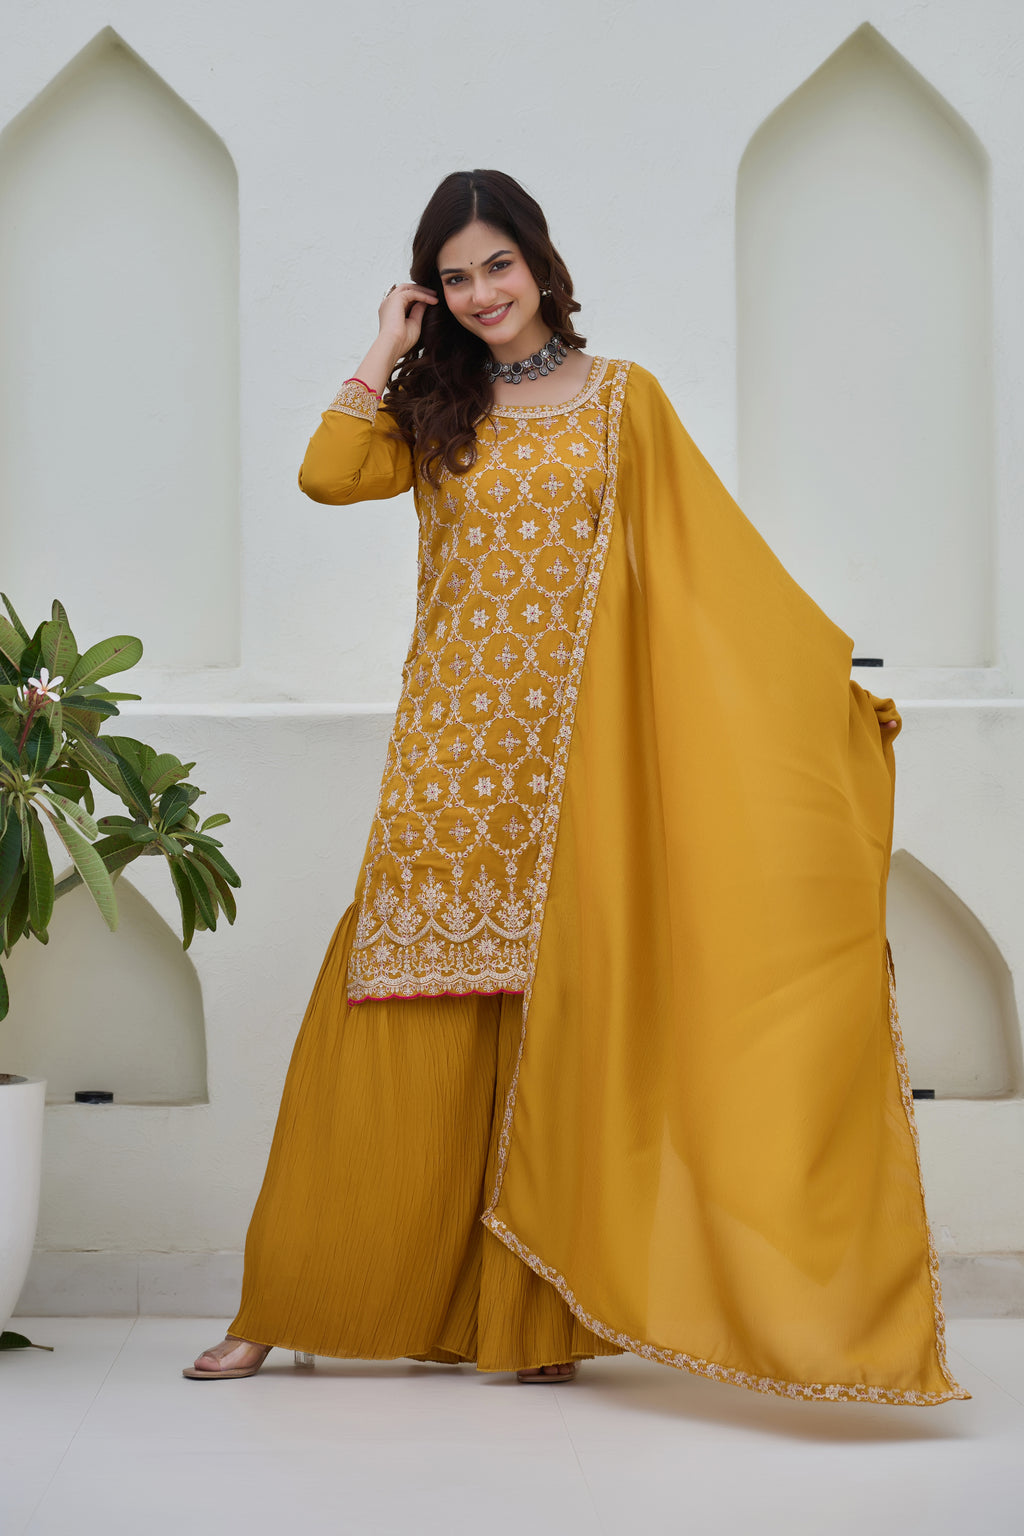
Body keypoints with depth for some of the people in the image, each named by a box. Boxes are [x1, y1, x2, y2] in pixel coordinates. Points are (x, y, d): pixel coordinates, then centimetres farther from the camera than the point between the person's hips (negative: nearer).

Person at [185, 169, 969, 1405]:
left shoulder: (622, 399, 9)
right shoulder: (433, 409, 13)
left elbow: (707, 552, 7)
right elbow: (326, 475, -6)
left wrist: (826, 664, 2)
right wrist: (389, 346, 2)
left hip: (571, 748, -1)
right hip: (451, 748, 1)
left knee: (557, 1013, -1)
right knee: (409, 1023, -1)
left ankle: (536, 1316, 7)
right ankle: (299, 1303, 8)